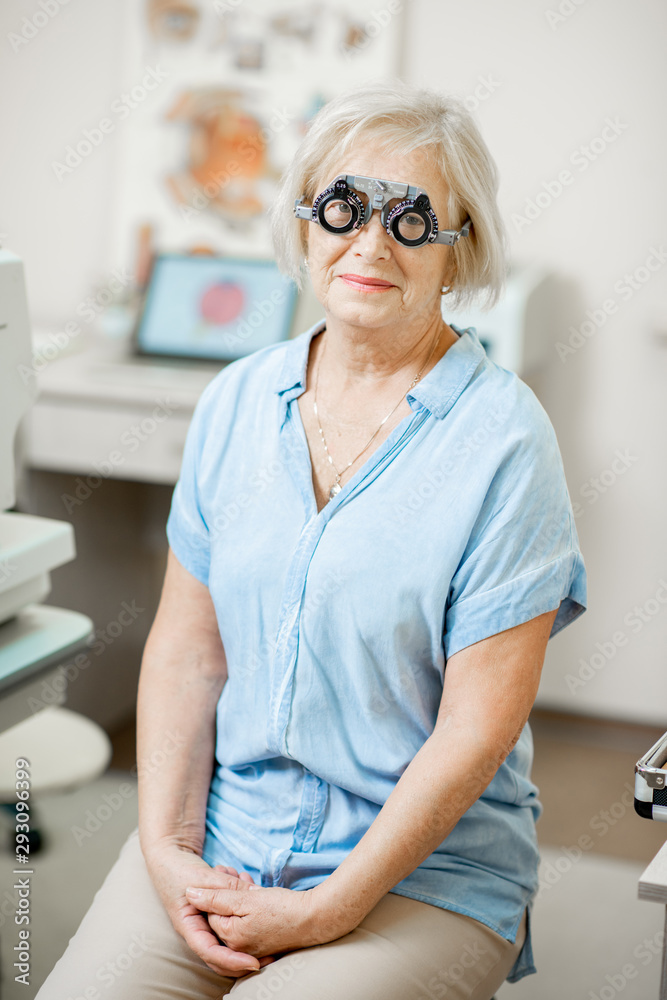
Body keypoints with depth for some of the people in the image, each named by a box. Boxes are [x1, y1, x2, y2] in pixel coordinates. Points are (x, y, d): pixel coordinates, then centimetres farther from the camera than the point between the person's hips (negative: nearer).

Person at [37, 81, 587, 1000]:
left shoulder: (504, 440, -11)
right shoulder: (236, 401, 5)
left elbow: (478, 727, -13)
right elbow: (185, 648, 6)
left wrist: (327, 910, -15)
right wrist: (169, 847, -6)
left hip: (425, 879, -3)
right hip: (215, 845, 4)